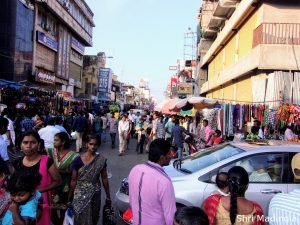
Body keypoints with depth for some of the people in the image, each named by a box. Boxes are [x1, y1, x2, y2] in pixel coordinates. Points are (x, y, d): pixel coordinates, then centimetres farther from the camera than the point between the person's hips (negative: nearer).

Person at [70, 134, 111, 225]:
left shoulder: (101, 160, -7)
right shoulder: (78, 160, -10)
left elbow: (104, 178, 0)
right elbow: (74, 180, -3)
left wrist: (108, 196, 3)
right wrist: (70, 197, 1)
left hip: (95, 194, 1)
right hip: (81, 195, -1)